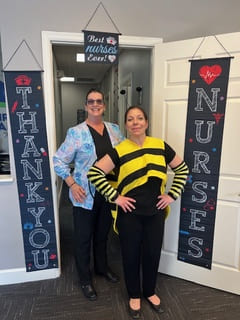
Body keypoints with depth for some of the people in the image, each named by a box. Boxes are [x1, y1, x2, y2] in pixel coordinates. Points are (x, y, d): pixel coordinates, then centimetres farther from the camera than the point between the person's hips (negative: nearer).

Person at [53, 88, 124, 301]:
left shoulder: (114, 130, 4)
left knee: (103, 234, 22)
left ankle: (102, 267, 47)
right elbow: (59, 160, -7)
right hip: (85, 195, -4)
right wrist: (72, 185, -14)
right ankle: (85, 279, 34)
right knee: (83, 238, 11)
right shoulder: (76, 132, -10)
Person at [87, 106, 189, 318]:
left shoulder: (161, 146, -2)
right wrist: (115, 197, -15)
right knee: (131, 255, 14)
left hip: (155, 213, 3)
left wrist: (173, 194, 0)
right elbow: (94, 173, -13)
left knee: (152, 254, 17)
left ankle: (150, 292, 45)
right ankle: (134, 296, 40)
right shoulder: (120, 151, -10)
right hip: (129, 214, -2)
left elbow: (182, 169, 8)